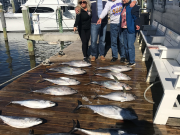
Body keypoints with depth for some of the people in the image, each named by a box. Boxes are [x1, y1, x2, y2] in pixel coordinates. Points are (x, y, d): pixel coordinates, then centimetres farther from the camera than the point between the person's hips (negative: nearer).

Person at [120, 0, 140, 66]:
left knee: (130, 45, -8)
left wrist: (137, 24, -33)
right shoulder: (123, 7, 18)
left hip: (130, 29, -8)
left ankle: (132, 61, 0)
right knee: (126, 46, 12)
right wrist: (120, 28, 22)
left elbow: (136, 17, -15)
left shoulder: (133, 6, -6)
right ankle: (128, 60, 23)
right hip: (124, 29, 8)